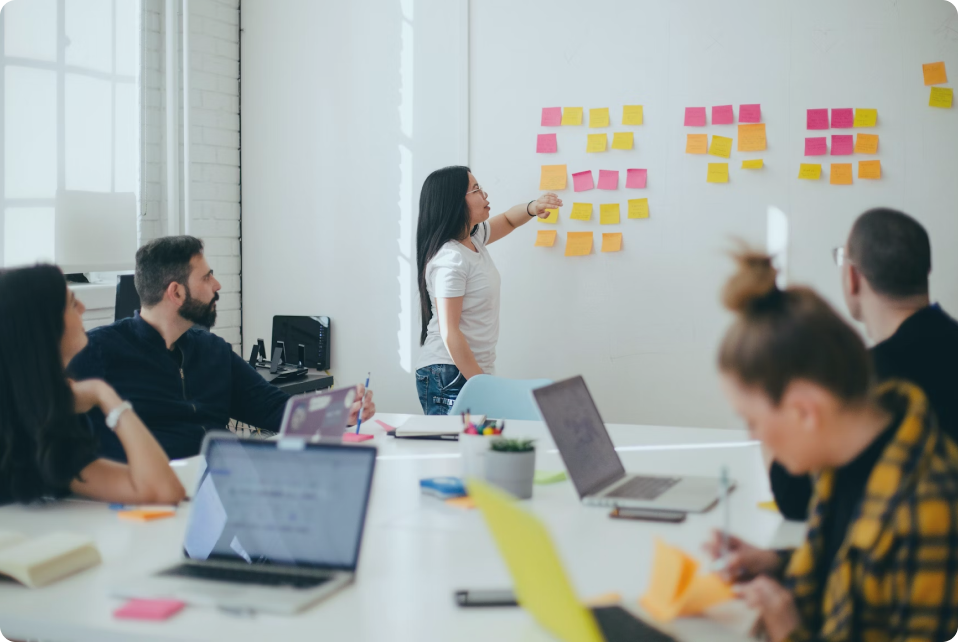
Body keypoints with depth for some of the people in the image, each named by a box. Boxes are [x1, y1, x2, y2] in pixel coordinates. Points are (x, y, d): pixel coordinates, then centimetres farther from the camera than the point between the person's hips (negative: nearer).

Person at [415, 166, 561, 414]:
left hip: (476, 370, 9)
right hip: (450, 377, -9)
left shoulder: (473, 238, 8)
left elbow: (508, 220, 28)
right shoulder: (450, 260, -19)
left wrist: (532, 207, 5)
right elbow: (449, 333, -21)